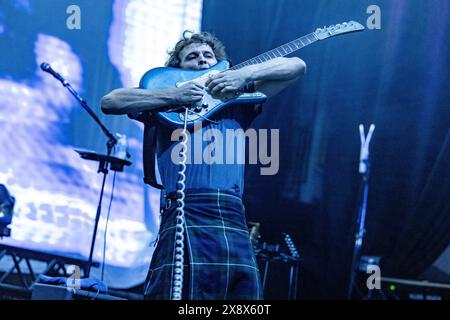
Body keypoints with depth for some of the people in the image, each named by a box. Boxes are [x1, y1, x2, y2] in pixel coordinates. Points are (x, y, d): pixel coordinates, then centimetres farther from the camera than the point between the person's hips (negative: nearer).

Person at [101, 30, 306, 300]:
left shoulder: (238, 102, 24)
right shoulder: (167, 102, 17)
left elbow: (296, 66, 21)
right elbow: (110, 102, 2)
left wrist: (244, 74, 6)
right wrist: (173, 96, -4)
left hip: (237, 228, 4)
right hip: (185, 221, -3)